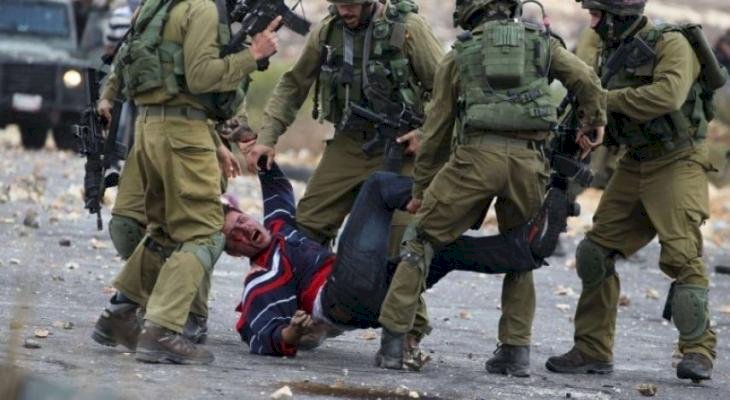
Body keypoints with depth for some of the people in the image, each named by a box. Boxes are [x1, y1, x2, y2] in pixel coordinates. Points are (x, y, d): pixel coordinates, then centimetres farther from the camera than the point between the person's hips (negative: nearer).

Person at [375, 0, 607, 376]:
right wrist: (593, 124, 27)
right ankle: (516, 350, 11)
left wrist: (421, 189, 28)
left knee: (422, 239, 9)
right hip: (529, 160, 2)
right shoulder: (542, 44, 20)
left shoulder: (458, 56, 18)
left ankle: (393, 341, 1)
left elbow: (436, 130, 21)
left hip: (478, 153, -2)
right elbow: (588, 83, 8)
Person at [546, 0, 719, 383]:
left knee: (681, 255, -16)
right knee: (595, 252, 3)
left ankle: (698, 351, -10)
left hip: (677, 164, -8)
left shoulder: (670, 44, -13)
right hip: (634, 166, 8)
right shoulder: (609, 54, 11)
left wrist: (611, 99, -21)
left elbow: (668, 94, -29)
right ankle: (592, 350, 9)